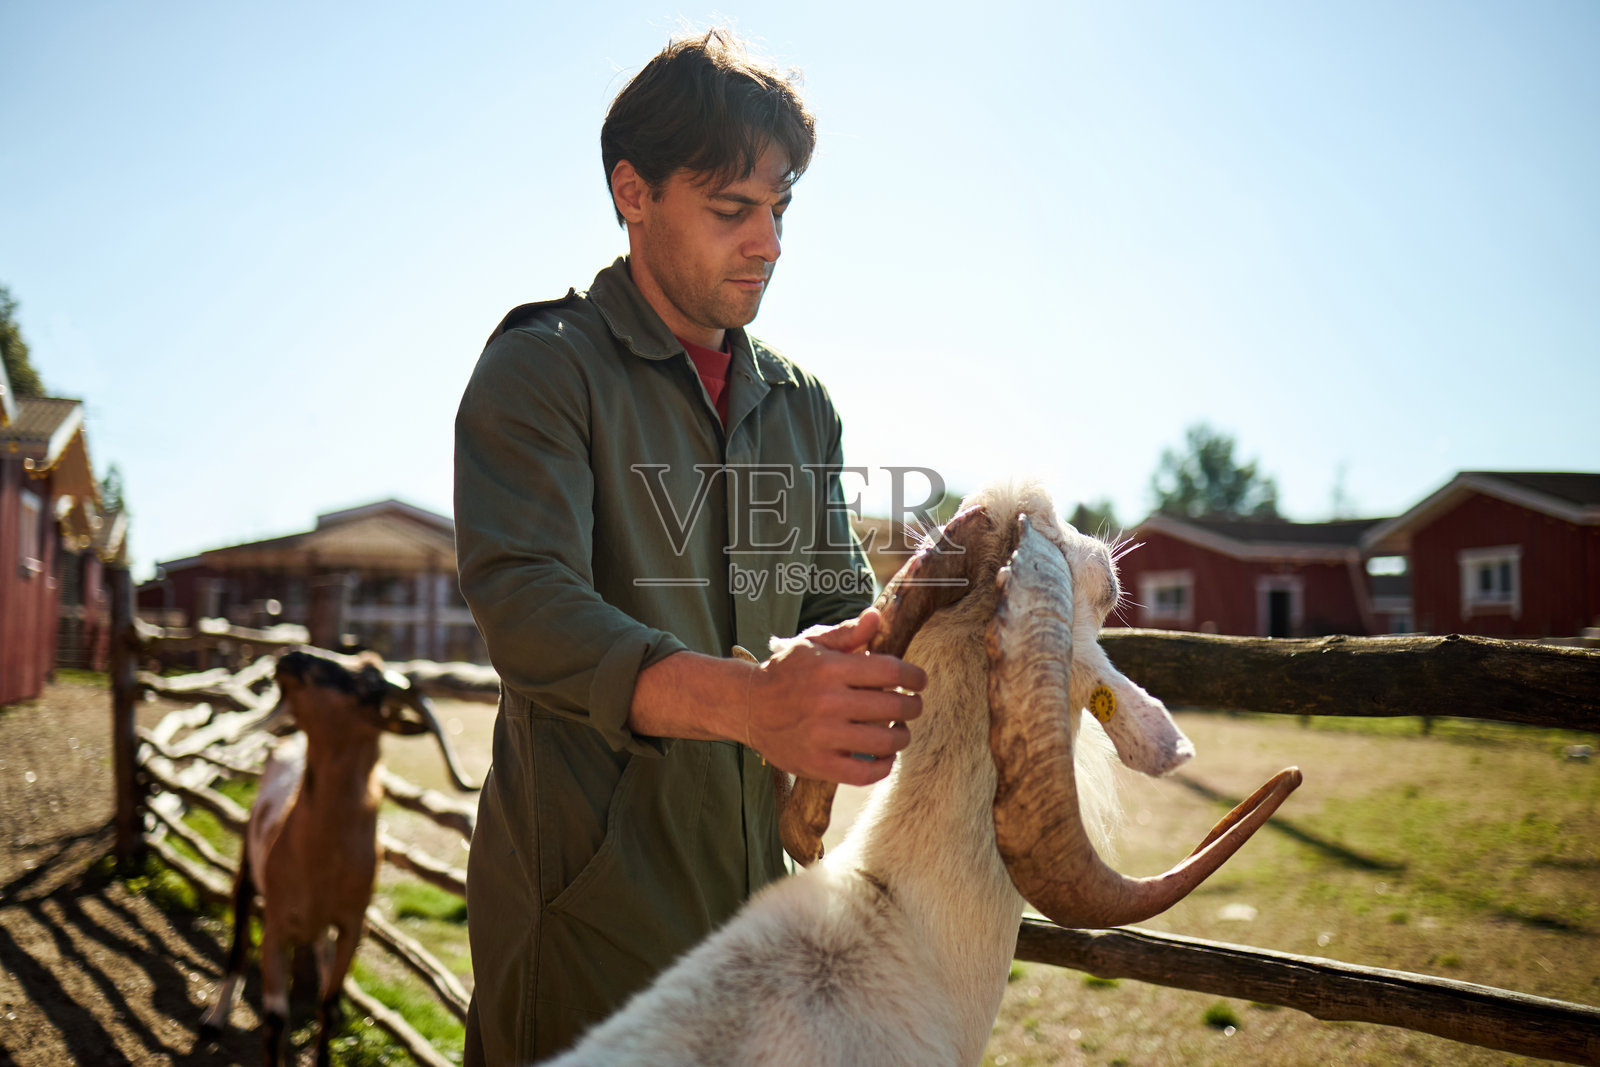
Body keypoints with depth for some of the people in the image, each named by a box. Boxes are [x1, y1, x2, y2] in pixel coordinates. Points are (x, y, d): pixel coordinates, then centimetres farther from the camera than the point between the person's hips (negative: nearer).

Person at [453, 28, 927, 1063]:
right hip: (588, 898, -5)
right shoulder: (541, 370, -8)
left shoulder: (801, 405, 12)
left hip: (754, 885, 6)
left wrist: (917, 655, -16)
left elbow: (839, 607, 8)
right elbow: (528, 604, -23)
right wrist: (747, 698, -39)